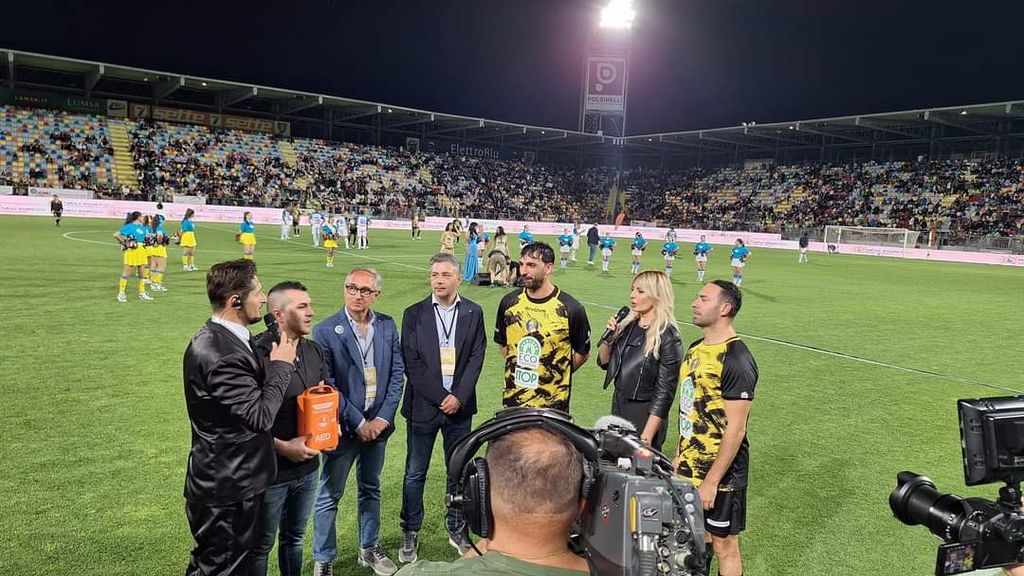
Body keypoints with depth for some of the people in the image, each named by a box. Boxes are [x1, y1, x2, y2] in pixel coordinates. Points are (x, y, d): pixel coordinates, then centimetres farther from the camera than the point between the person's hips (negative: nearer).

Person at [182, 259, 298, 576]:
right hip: (227, 487, -9)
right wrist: (280, 365, -18)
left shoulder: (226, 338, 3)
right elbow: (260, 415, -28)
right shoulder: (216, 354, -29)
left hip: (236, 478, 9)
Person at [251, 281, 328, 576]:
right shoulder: (258, 354, -20)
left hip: (307, 466, 6)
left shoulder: (313, 350, 3)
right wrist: (283, 447, -19)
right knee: (261, 545, 13)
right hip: (270, 470, -6)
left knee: (294, 538, 23)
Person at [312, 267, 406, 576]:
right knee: (329, 495, 9)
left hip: (378, 423, 4)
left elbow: (397, 373, 1)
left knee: (371, 489, 19)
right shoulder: (325, 331, -12)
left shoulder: (387, 326, 0)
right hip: (343, 427, -4)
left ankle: (369, 549, 36)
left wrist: (383, 417, -8)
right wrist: (357, 423, -14)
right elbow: (327, 386, -13)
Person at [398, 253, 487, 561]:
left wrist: (458, 396, -12)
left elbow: (476, 358, -1)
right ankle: (410, 533, 23)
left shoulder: (473, 313, 3)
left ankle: (456, 529, 29)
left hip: (459, 406, 2)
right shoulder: (414, 314, -2)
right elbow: (411, 363, -7)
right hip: (423, 406, -1)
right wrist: (441, 397, -12)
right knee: (415, 474, 7)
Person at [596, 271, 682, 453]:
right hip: (618, 405, 6)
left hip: (645, 414, -6)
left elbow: (664, 391, -16)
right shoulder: (628, 325, 1)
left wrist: (647, 435, -18)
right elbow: (604, 362, 11)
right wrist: (608, 338, -8)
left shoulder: (667, 337, -16)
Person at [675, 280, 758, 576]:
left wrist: (711, 481, -20)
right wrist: (680, 456, 15)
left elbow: (735, 429, -21)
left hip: (720, 472, -7)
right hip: (689, 466, 7)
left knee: (723, 545, 9)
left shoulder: (736, 360, -21)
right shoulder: (696, 349, 5)